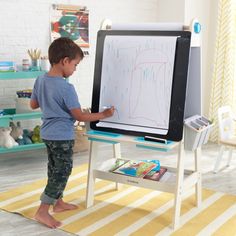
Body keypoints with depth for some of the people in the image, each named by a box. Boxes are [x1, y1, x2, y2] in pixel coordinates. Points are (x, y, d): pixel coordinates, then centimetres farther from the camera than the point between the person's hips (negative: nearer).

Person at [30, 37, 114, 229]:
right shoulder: (66, 88, -23)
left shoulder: (41, 80, 0)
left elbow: (33, 104, 13)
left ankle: (58, 202, 33)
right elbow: (80, 116, -19)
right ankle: (43, 211, 1)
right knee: (62, 171, -1)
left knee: (55, 170, 19)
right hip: (62, 137, -9)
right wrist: (103, 115, -10)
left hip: (48, 134, 9)